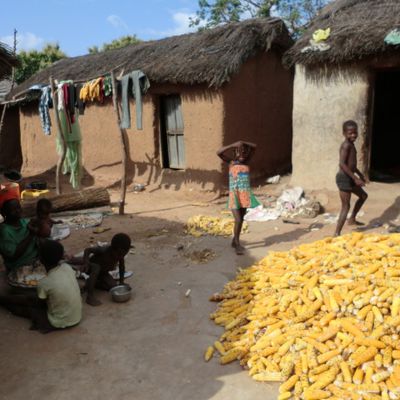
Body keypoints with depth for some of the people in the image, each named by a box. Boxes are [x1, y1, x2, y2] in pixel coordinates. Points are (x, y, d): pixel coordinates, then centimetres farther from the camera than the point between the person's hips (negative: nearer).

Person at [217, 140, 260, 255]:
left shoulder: (246, 162, 7)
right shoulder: (231, 162, -2)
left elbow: (254, 147, 10)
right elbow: (219, 152, -15)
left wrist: (243, 143, -3)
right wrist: (233, 145, -16)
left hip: (245, 194, 5)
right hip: (234, 195, -5)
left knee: (241, 220, 12)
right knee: (238, 220, -11)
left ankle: (235, 241, 27)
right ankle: (237, 244, 2)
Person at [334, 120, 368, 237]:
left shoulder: (351, 145, 13)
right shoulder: (346, 145, -17)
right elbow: (342, 164, -27)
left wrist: (359, 174, 30)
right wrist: (355, 178, -25)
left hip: (349, 178, 10)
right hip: (344, 178, -10)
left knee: (363, 196, 27)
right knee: (346, 206, -7)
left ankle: (352, 219, 37)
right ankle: (337, 233, -4)